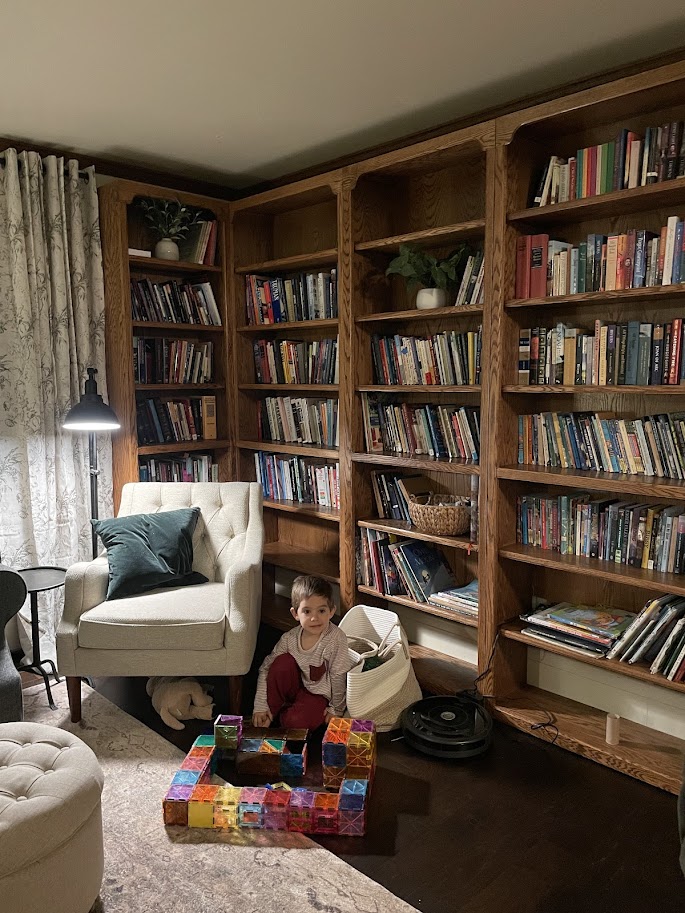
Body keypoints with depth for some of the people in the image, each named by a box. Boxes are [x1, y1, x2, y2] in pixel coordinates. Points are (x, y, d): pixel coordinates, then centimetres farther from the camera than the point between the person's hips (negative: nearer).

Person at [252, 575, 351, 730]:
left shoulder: (336, 638, -26)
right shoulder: (289, 638, -16)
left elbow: (338, 676, -17)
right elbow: (266, 669, -9)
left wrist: (336, 710, -9)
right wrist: (260, 706, -13)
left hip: (318, 693, -3)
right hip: (294, 685, 3)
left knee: (295, 722, -29)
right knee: (283, 661, -25)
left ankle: (282, 716, 7)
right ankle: (271, 712, -10)